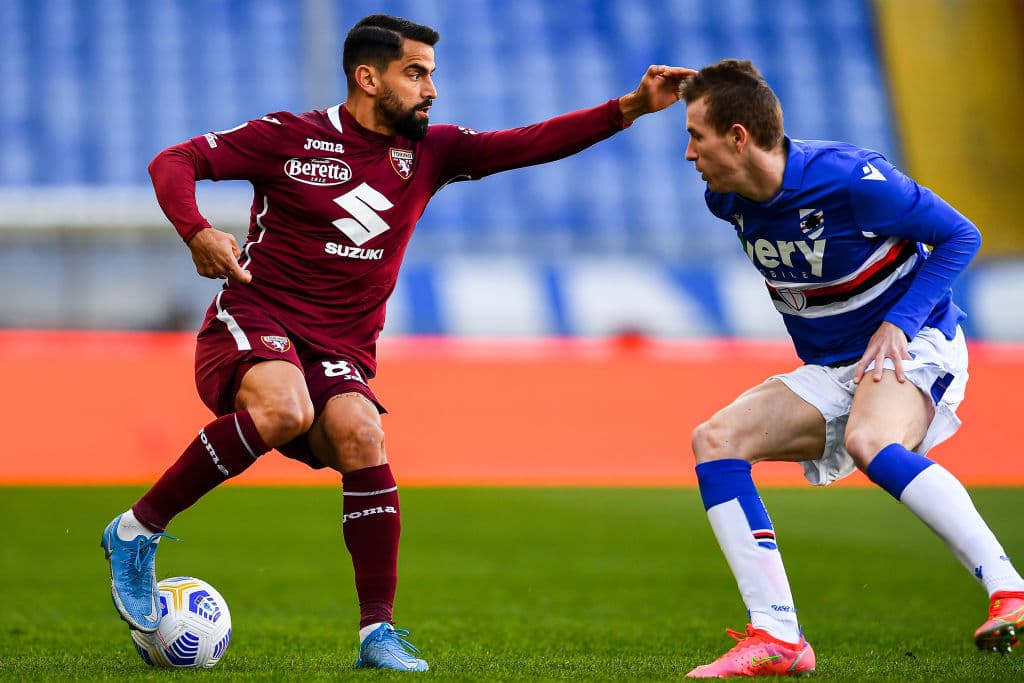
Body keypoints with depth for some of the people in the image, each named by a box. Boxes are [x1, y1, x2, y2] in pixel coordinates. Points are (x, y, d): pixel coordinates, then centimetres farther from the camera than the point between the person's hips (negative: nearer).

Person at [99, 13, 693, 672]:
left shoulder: (429, 152, 9)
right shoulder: (291, 136, -2)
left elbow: (531, 143, 0)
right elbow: (174, 162, -1)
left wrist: (630, 107, -12)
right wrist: (197, 232, -20)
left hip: (340, 355, 4)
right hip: (253, 324, -4)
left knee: (362, 438, -27)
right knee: (286, 410, -36)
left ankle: (378, 631, -22)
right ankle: (139, 529, -20)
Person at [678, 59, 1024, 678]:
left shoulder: (851, 179, -23)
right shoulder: (728, 201, -2)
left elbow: (960, 236, -13)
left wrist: (899, 323, -20)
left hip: (913, 346, -7)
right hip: (828, 372, 7)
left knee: (868, 442, -38)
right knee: (715, 439, -13)